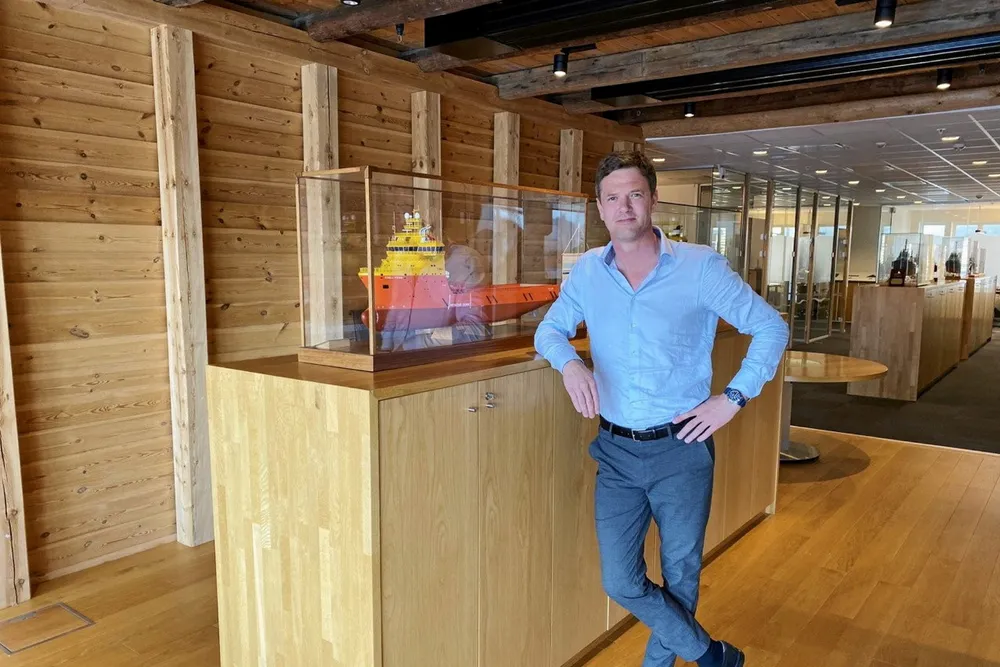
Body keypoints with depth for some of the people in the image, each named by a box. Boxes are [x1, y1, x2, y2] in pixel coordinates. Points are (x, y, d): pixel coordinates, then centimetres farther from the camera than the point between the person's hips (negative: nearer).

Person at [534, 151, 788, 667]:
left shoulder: (700, 266, -9)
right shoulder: (587, 271, 1)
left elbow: (770, 328, -2)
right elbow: (549, 330, 11)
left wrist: (732, 398, -11)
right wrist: (569, 362, -12)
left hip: (681, 450, -3)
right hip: (616, 451, 3)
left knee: (680, 578, 14)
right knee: (620, 582, 7)